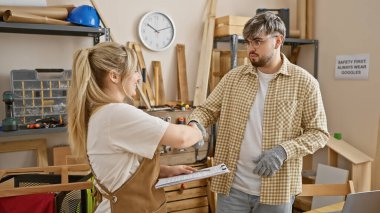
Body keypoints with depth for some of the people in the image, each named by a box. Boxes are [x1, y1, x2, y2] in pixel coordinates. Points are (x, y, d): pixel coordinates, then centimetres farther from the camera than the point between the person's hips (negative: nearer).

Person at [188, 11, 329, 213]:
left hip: (275, 190, -2)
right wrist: (195, 125, -16)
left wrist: (284, 150, -18)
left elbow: (318, 133, -3)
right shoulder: (234, 77, 2)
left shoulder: (304, 82, -5)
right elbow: (206, 109, 6)